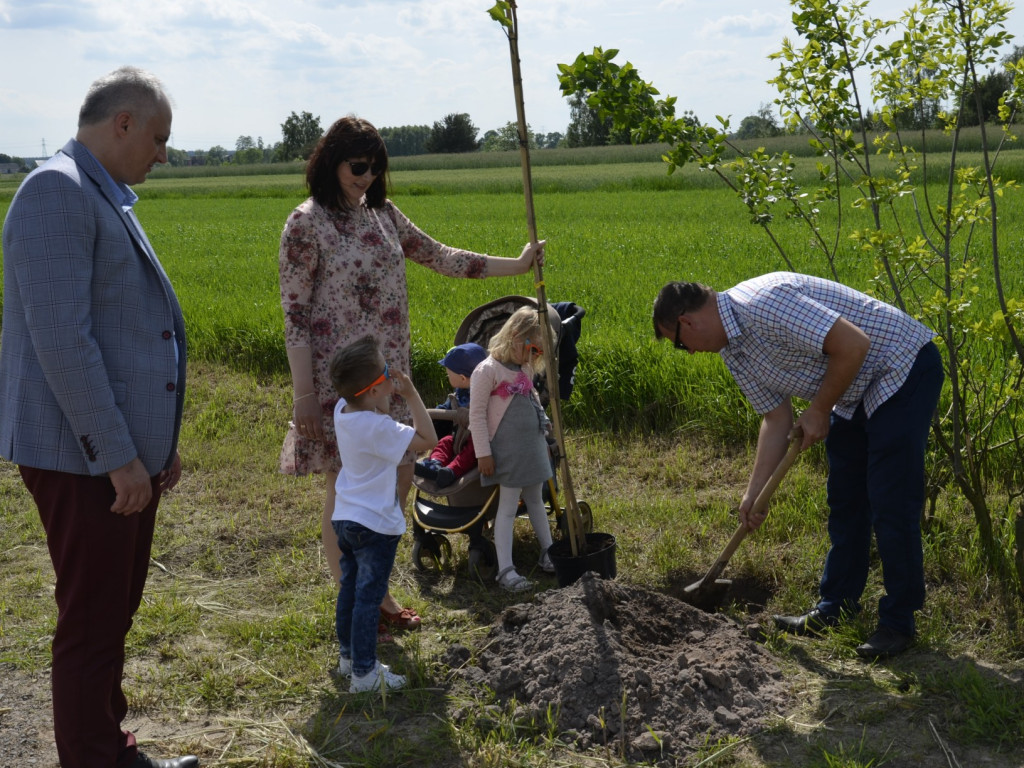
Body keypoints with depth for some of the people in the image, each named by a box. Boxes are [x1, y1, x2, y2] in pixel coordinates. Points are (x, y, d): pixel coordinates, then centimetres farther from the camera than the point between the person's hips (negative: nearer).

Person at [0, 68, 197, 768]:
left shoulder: (107, 201, 17)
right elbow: (61, 341, -22)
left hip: (125, 451, 10)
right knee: (92, 625, -1)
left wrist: (158, 440, 21)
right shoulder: (57, 191, -14)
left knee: (114, 614, 18)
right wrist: (118, 455, -20)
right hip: (83, 457, -10)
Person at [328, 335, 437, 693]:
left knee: (349, 588, 19)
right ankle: (365, 673, 6)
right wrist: (411, 395, -21)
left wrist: (390, 398, 2)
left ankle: (348, 656, 32)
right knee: (368, 597, -1)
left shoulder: (343, 410, -1)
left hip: (345, 518, 9)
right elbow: (428, 439, -25)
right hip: (375, 525, -9)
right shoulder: (378, 427, -27)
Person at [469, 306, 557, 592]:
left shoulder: (526, 369, 8)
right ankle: (505, 570, -1)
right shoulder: (488, 370, -16)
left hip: (533, 447, 8)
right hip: (508, 451, -8)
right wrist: (483, 453, -15)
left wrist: (543, 420, 13)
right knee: (508, 506, -5)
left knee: (536, 501, 18)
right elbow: (476, 414, -15)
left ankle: (547, 554, 30)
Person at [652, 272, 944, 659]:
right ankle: (838, 605, 26)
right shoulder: (732, 349, 3)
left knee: (891, 506, -9)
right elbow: (776, 418, 9)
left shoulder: (764, 304, -28)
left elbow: (853, 344, -30)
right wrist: (754, 492, 5)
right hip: (855, 392, 10)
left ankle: (898, 623, 3)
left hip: (903, 369, -10)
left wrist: (819, 410, -17)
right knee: (845, 501, 15)